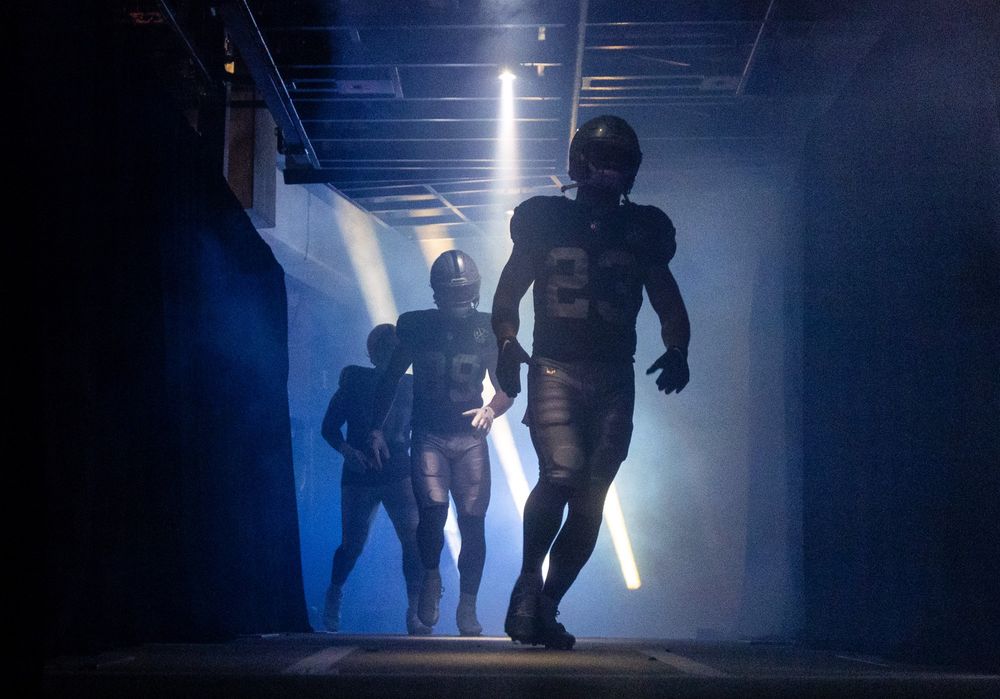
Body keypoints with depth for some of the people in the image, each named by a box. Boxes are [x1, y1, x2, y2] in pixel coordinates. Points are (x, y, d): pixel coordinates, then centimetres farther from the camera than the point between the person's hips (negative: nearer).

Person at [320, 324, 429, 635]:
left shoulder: (409, 386, 7)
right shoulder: (355, 382, 2)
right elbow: (329, 426, 4)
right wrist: (347, 450, -13)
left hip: (399, 473, 1)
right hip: (359, 474, -1)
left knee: (414, 538, -15)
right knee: (352, 545, 5)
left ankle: (415, 614, -11)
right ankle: (334, 594, 36)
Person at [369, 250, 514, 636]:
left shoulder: (486, 328, 4)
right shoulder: (417, 326, 2)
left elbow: (506, 386, 6)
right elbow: (390, 379, 9)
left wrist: (491, 410, -15)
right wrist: (376, 428, 4)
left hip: (470, 437, 1)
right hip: (428, 435, -1)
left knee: (472, 522, -4)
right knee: (434, 509, -21)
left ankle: (467, 609, 9)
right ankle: (431, 576, 6)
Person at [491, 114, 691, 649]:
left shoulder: (642, 230, 12)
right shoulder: (545, 219, 7)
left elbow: (668, 303, 13)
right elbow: (508, 293, 7)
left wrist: (676, 352, -6)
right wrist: (507, 344, -11)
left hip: (613, 382, 3)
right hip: (554, 369, -3)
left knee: (590, 501, -1)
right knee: (561, 470, -25)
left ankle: (545, 607, 11)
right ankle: (527, 581, -6)